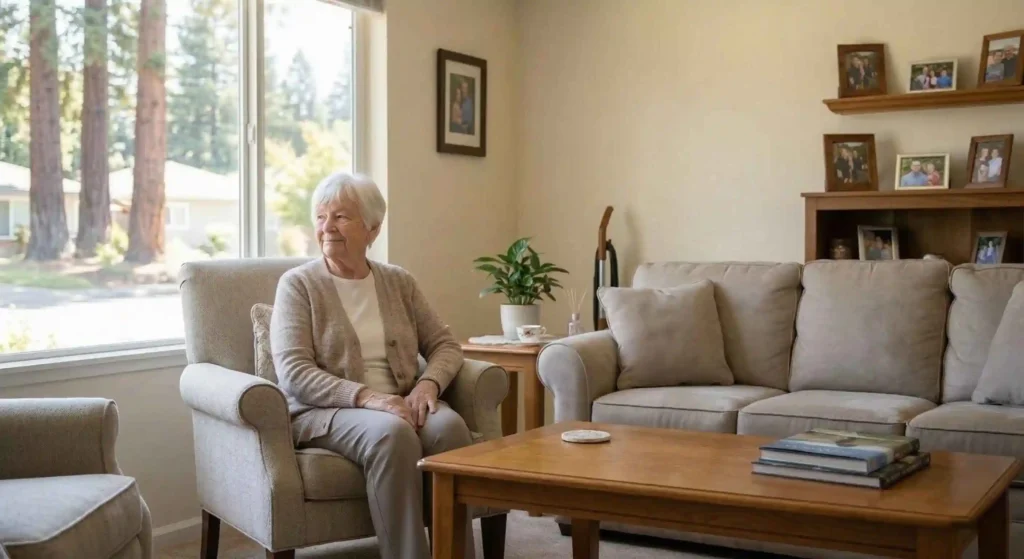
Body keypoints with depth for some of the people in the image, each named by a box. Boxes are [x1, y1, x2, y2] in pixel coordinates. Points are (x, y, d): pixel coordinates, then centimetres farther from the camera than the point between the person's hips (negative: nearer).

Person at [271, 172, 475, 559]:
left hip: (401, 405, 4)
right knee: (392, 433, -36)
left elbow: (445, 345, 12)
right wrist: (366, 396, -23)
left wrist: (429, 383, -11)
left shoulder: (399, 282, 14)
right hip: (323, 411, -4)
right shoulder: (298, 284, 1)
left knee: (449, 425, -29)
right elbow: (293, 373, -10)